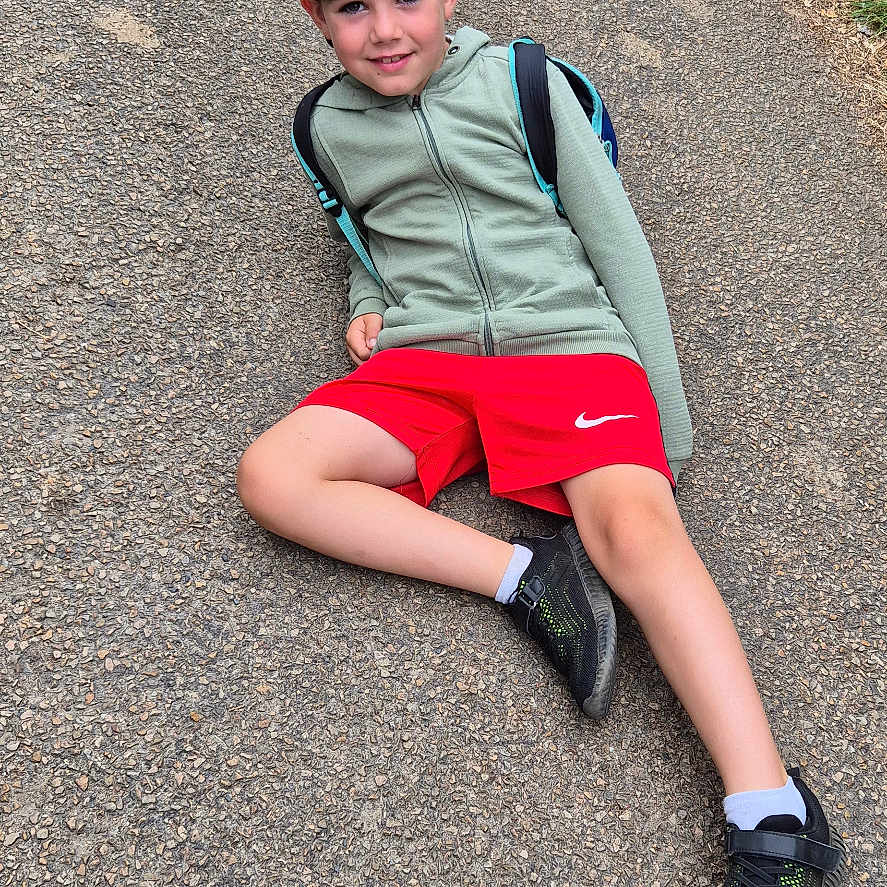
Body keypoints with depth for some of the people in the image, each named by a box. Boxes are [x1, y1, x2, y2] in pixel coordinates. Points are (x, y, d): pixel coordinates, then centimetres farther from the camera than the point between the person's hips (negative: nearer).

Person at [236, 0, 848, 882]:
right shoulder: (330, 124, 13)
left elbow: (615, 241, 5)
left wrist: (668, 425, 1)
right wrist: (367, 306, 5)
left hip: (566, 344, -3)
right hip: (421, 359, 3)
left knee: (637, 521, -29)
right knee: (270, 476, -22)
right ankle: (530, 576, -23)